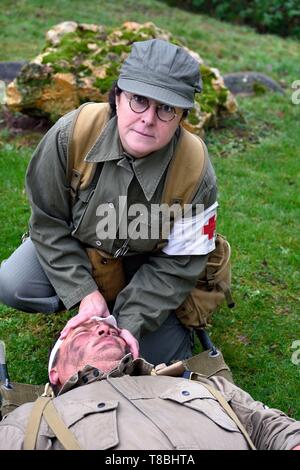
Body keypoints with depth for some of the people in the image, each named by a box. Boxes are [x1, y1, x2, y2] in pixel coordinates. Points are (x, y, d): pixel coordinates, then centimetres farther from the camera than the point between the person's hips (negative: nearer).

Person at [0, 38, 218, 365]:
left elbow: (176, 264, -20)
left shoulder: (197, 175, -29)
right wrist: (84, 293, -24)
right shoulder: (71, 134, -29)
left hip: (144, 263, 0)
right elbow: (48, 220, -17)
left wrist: (129, 324, -28)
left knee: (163, 356, -8)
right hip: (73, 248, 1)